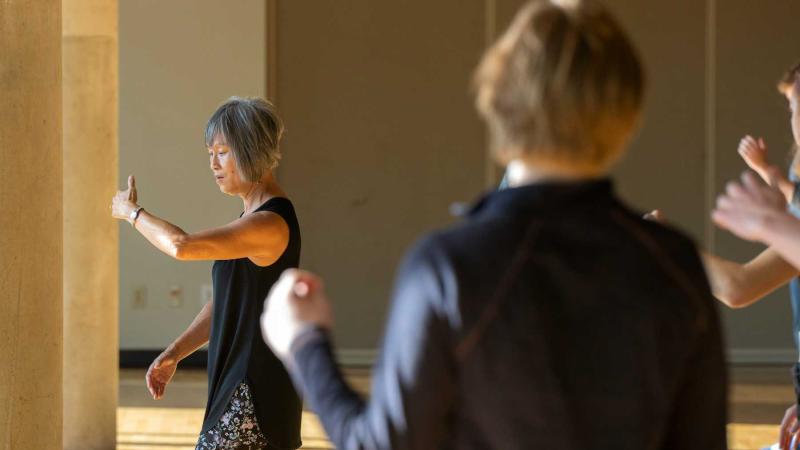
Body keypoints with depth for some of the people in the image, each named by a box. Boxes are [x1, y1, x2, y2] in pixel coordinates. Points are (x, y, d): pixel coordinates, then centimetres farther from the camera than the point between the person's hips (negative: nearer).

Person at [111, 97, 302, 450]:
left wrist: (132, 212, -12)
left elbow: (182, 246, -30)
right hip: (238, 385, 10)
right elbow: (223, 304, 19)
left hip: (255, 394, -10)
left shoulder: (271, 223, -18)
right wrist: (173, 355, 9)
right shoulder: (252, 218, 15)